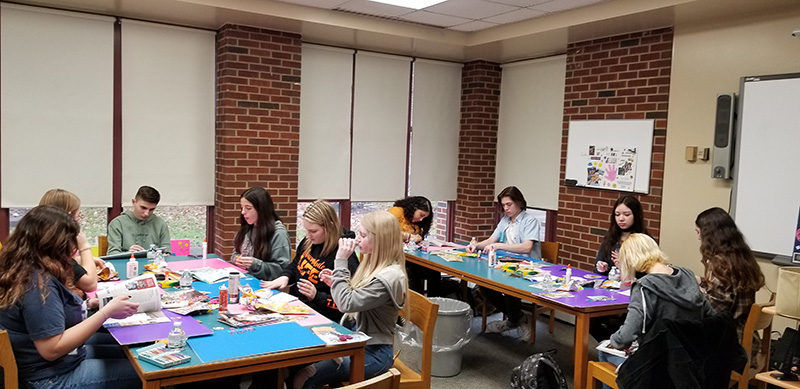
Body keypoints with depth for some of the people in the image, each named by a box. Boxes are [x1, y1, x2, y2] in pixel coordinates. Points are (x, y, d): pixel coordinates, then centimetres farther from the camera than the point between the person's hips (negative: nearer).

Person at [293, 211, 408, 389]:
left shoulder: (389, 277, -23)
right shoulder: (376, 265, 6)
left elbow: (346, 304, -24)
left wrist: (341, 262, -20)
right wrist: (336, 282, -1)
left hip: (373, 353, -9)